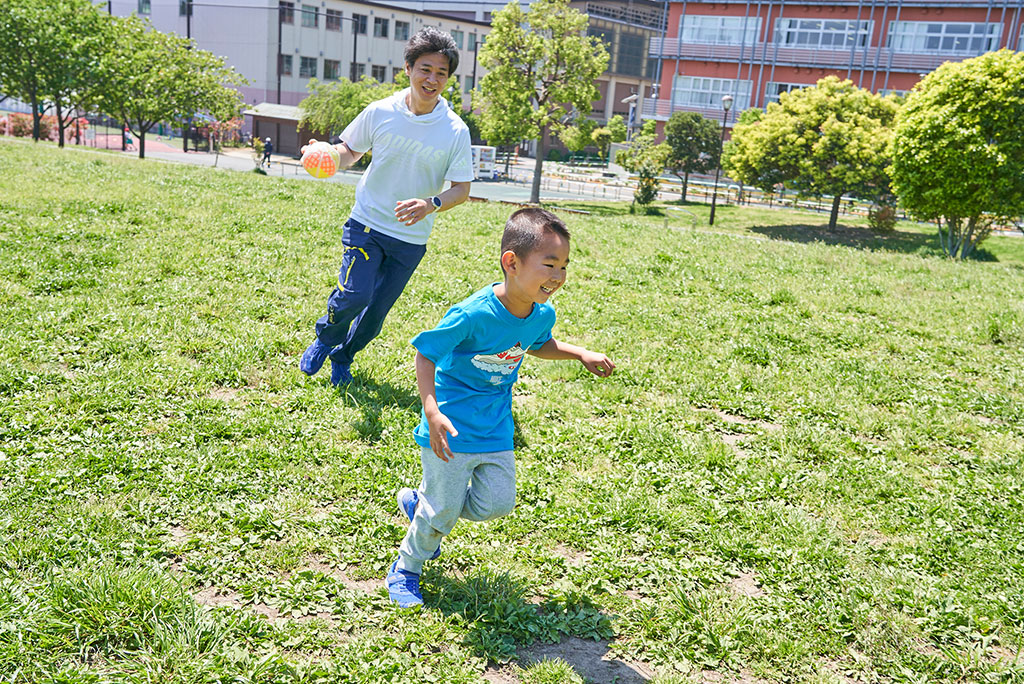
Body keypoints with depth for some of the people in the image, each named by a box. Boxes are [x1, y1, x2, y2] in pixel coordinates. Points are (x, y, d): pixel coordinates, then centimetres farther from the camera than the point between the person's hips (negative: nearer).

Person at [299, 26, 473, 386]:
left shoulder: (455, 131, -10)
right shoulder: (379, 112, -7)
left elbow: (462, 188, -7)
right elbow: (350, 151, 8)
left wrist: (431, 204, -27)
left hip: (411, 238, 1)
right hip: (367, 223, -1)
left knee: (377, 311, 8)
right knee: (354, 294, -18)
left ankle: (343, 357, 37)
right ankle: (325, 337, 16)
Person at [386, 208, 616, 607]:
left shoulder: (542, 314, -7)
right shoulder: (473, 314, -29)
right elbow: (425, 354, -20)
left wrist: (581, 354, 5)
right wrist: (432, 412, -30)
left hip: (496, 429, 6)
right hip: (452, 427, -6)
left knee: (496, 504, 8)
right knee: (444, 509, 4)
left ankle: (419, 502, 33)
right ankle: (406, 567, 33)